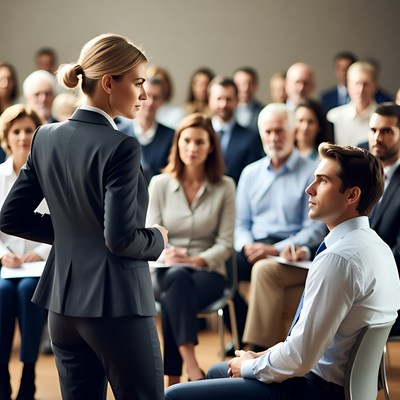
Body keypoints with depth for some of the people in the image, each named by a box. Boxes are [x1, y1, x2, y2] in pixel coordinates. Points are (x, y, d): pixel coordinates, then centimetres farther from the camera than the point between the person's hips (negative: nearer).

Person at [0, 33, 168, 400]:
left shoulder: (47, 137, 4)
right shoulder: (121, 148, -17)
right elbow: (120, 238, -21)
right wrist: (157, 239, -1)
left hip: (63, 302, 7)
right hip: (115, 303, -7)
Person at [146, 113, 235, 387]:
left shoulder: (224, 187, 2)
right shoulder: (159, 184, 6)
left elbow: (225, 244, -1)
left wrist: (197, 260, -20)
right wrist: (166, 256, -22)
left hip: (208, 272, -1)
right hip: (166, 272, 1)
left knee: (171, 299, -36)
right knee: (177, 277, -38)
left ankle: (173, 379, -37)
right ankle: (191, 366, -50)